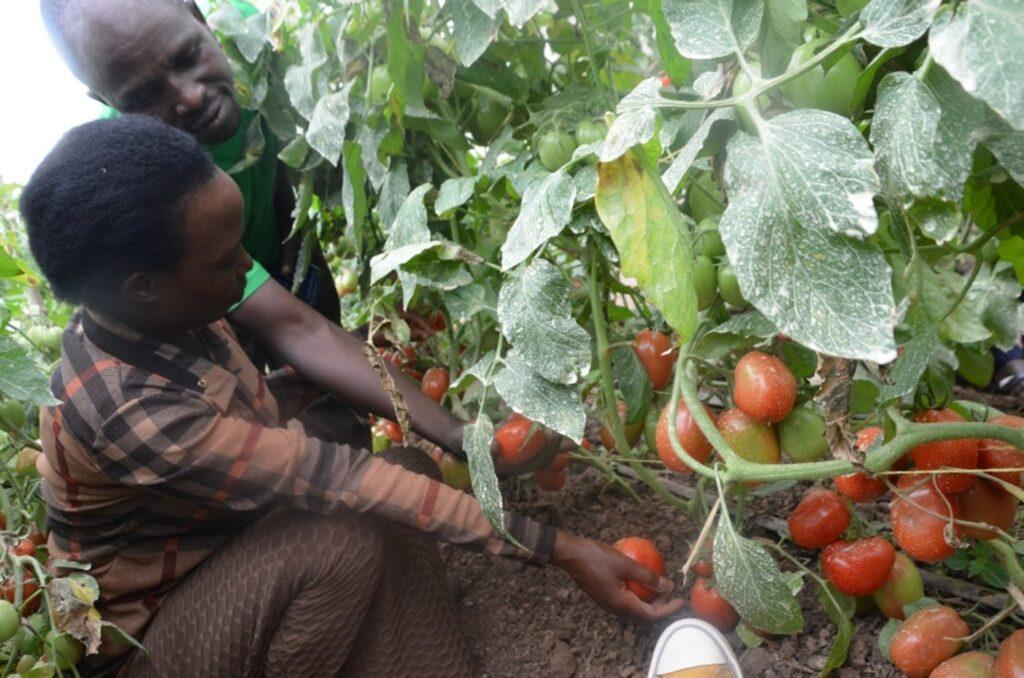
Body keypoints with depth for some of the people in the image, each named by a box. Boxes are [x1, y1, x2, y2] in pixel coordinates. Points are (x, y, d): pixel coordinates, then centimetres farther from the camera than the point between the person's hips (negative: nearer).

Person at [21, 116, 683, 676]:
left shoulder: (159, 316, -12)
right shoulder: (125, 410, -34)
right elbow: (328, 477, -37)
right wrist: (557, 548, -34)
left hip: (230, 543, 7)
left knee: (407, 473, -12)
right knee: (343, 539, -32)